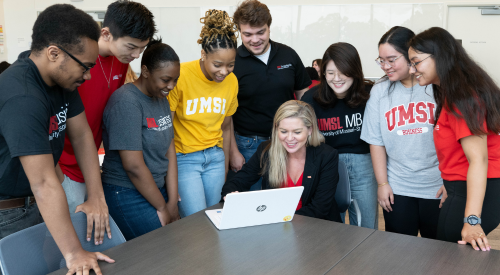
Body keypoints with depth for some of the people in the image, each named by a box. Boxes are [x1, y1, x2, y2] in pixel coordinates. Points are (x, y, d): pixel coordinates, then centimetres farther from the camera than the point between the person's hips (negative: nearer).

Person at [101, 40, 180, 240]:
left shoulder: (162, 100, 10)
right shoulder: (126, 101, -18)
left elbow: (170, 152, 7)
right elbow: (133, 165, -20)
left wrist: (172, 203, 1)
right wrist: (162, 207, -11)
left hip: (157, 189, 8)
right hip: (128, 196, -8)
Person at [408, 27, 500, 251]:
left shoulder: (462, 97, -17)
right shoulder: (450, 93, 12)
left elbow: (478, 159, -24)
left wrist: (472, 221, -29)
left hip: (476, 192, -9)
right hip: (460, 189, 9)